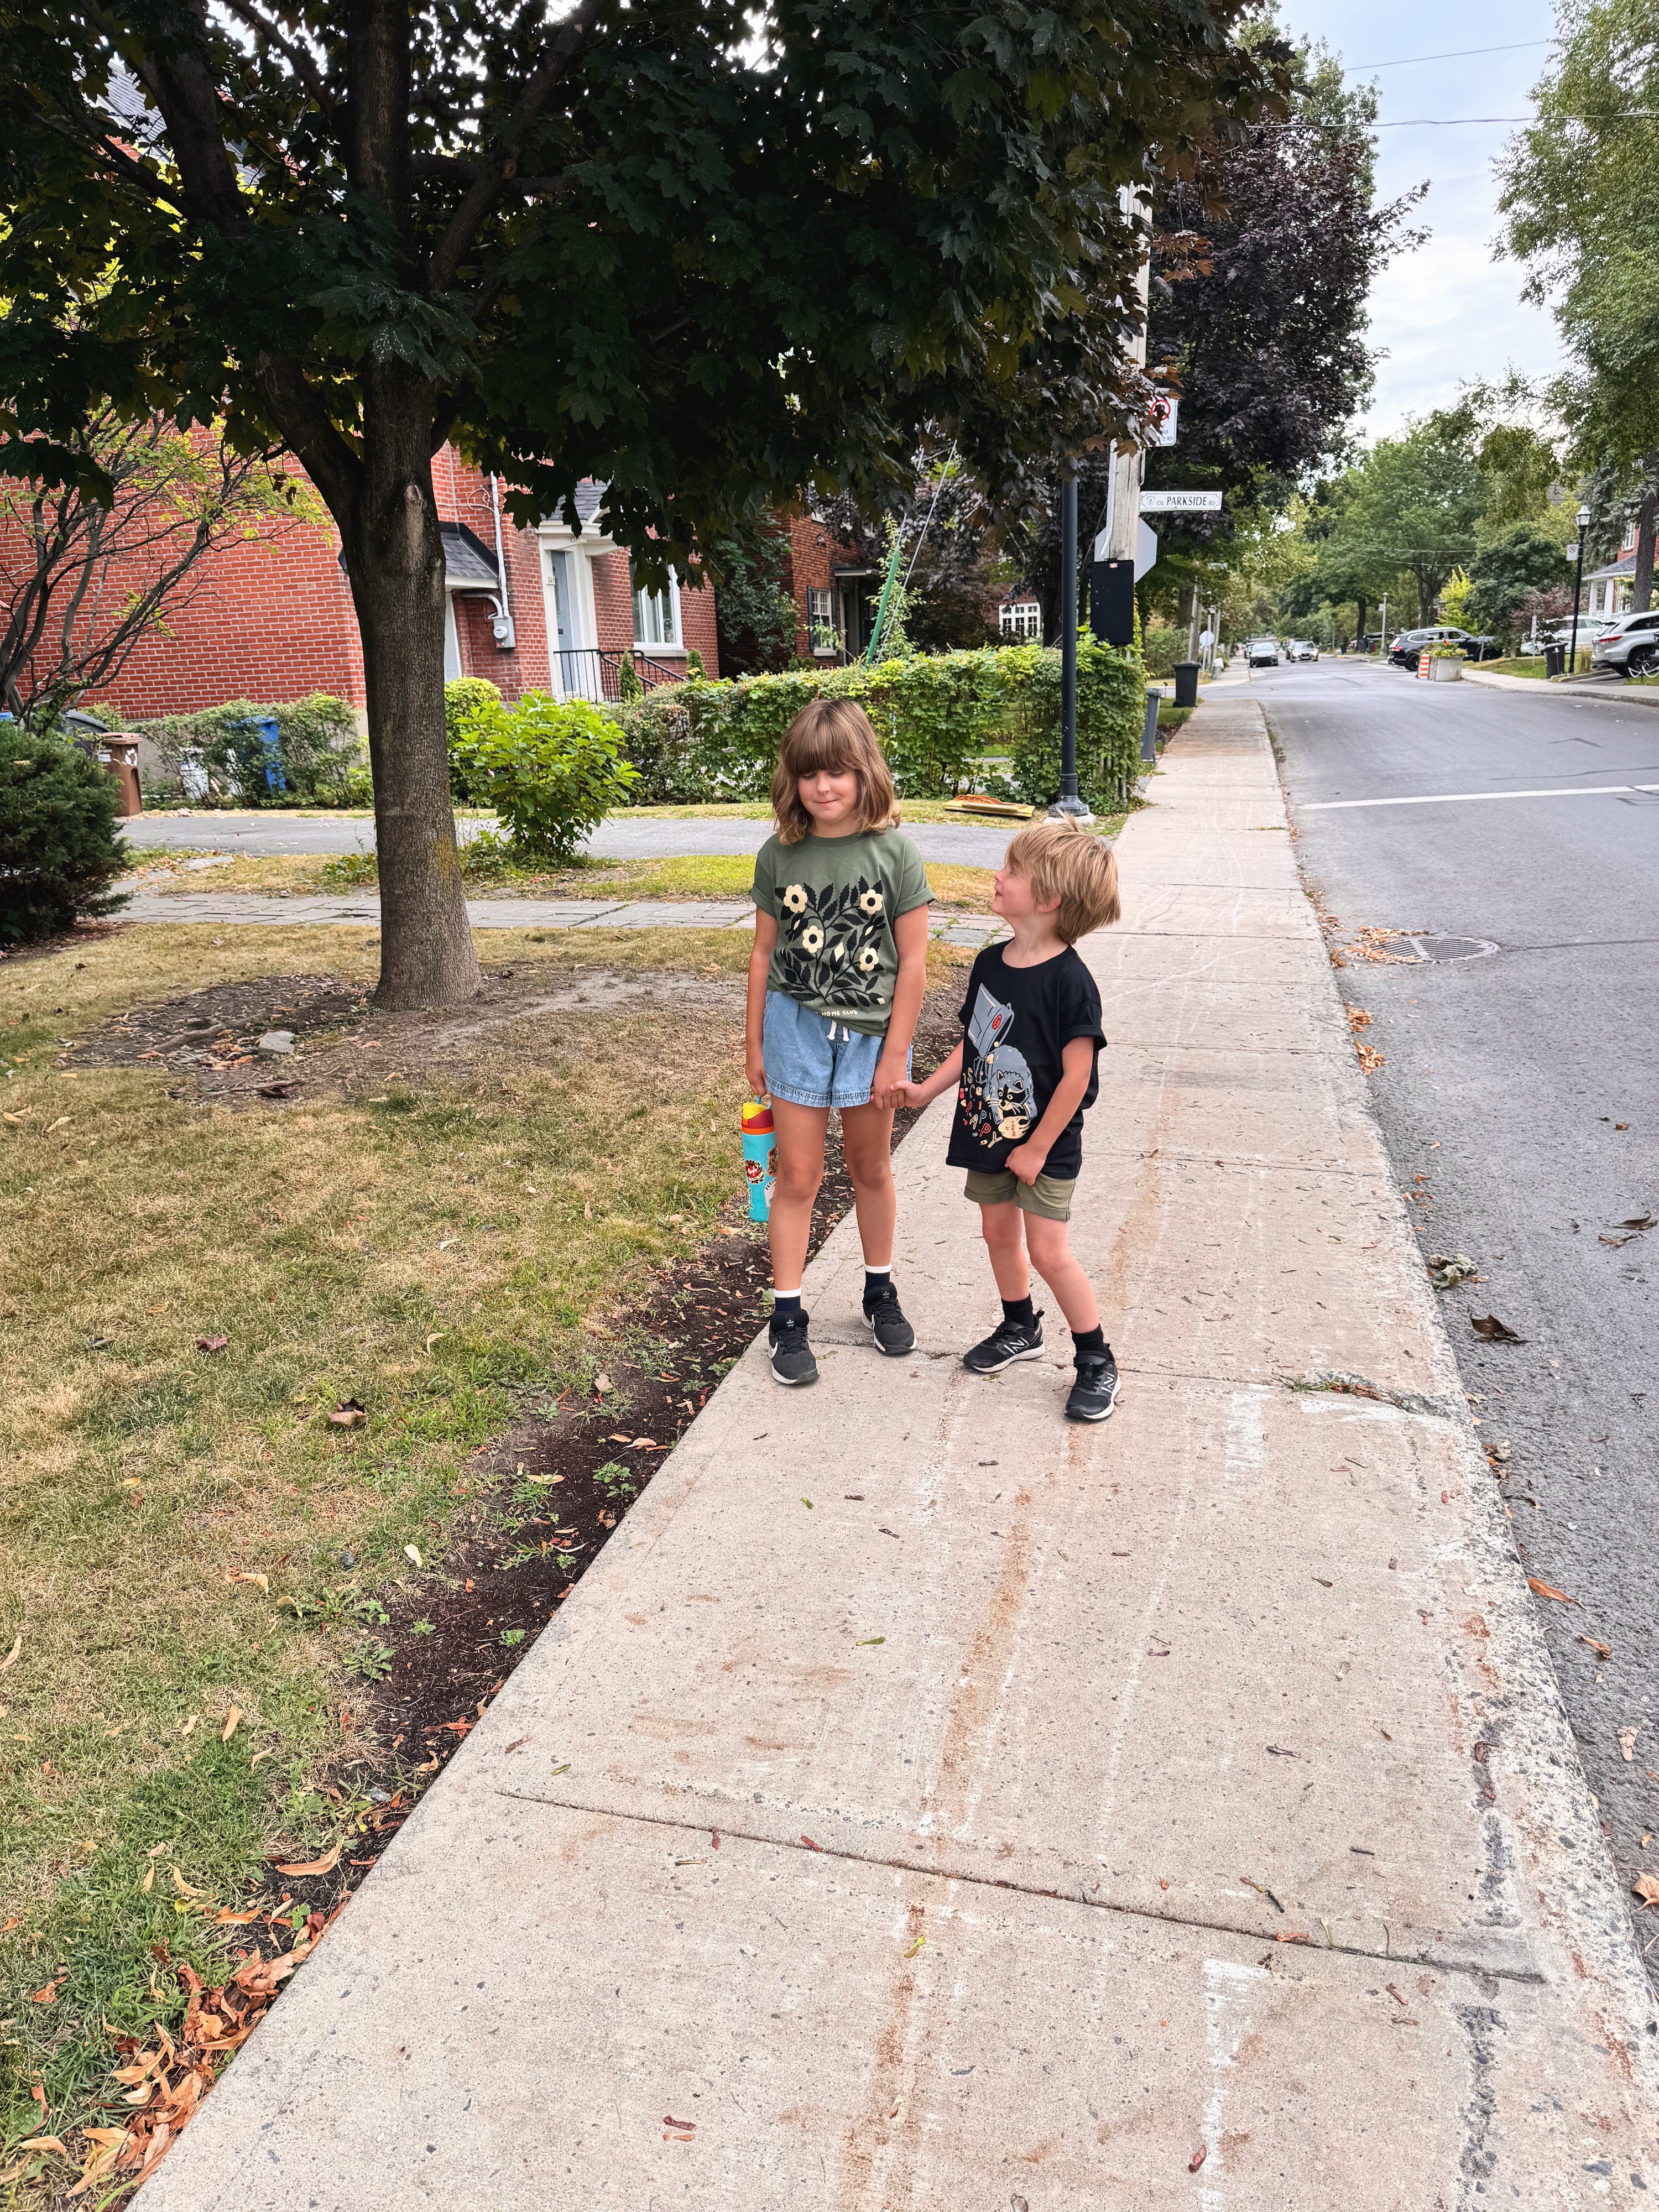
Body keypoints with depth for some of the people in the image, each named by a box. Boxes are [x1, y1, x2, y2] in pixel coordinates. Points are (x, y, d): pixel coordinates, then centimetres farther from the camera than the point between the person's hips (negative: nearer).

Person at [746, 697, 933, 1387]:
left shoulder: (894, 852, -9)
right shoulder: (780, 854, -4)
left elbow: (912, 963, -7)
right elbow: (764, 952, 4)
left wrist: (895, 1056, -9)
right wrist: (754, 1044, 6)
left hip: (870, 1032, 0)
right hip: (797, 1026, 1)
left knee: (871, 1169, 16)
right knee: (798, 1175, 4)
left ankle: (881, 1292, 35)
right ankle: (787, 1318, 15)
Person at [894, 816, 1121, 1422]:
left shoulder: (1068, 981, -22)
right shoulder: (990, 964, 1)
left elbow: (1076, 1076, -20)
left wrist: (1038, 1148, -17)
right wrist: (926, 1090, 6)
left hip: (1044, 1144, -7)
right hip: (988, 1130, 7)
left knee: (1047, 1250, -4)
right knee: (999, 1233, 17)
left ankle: (1096, 1361, 13)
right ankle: (1020, 1329, 38)